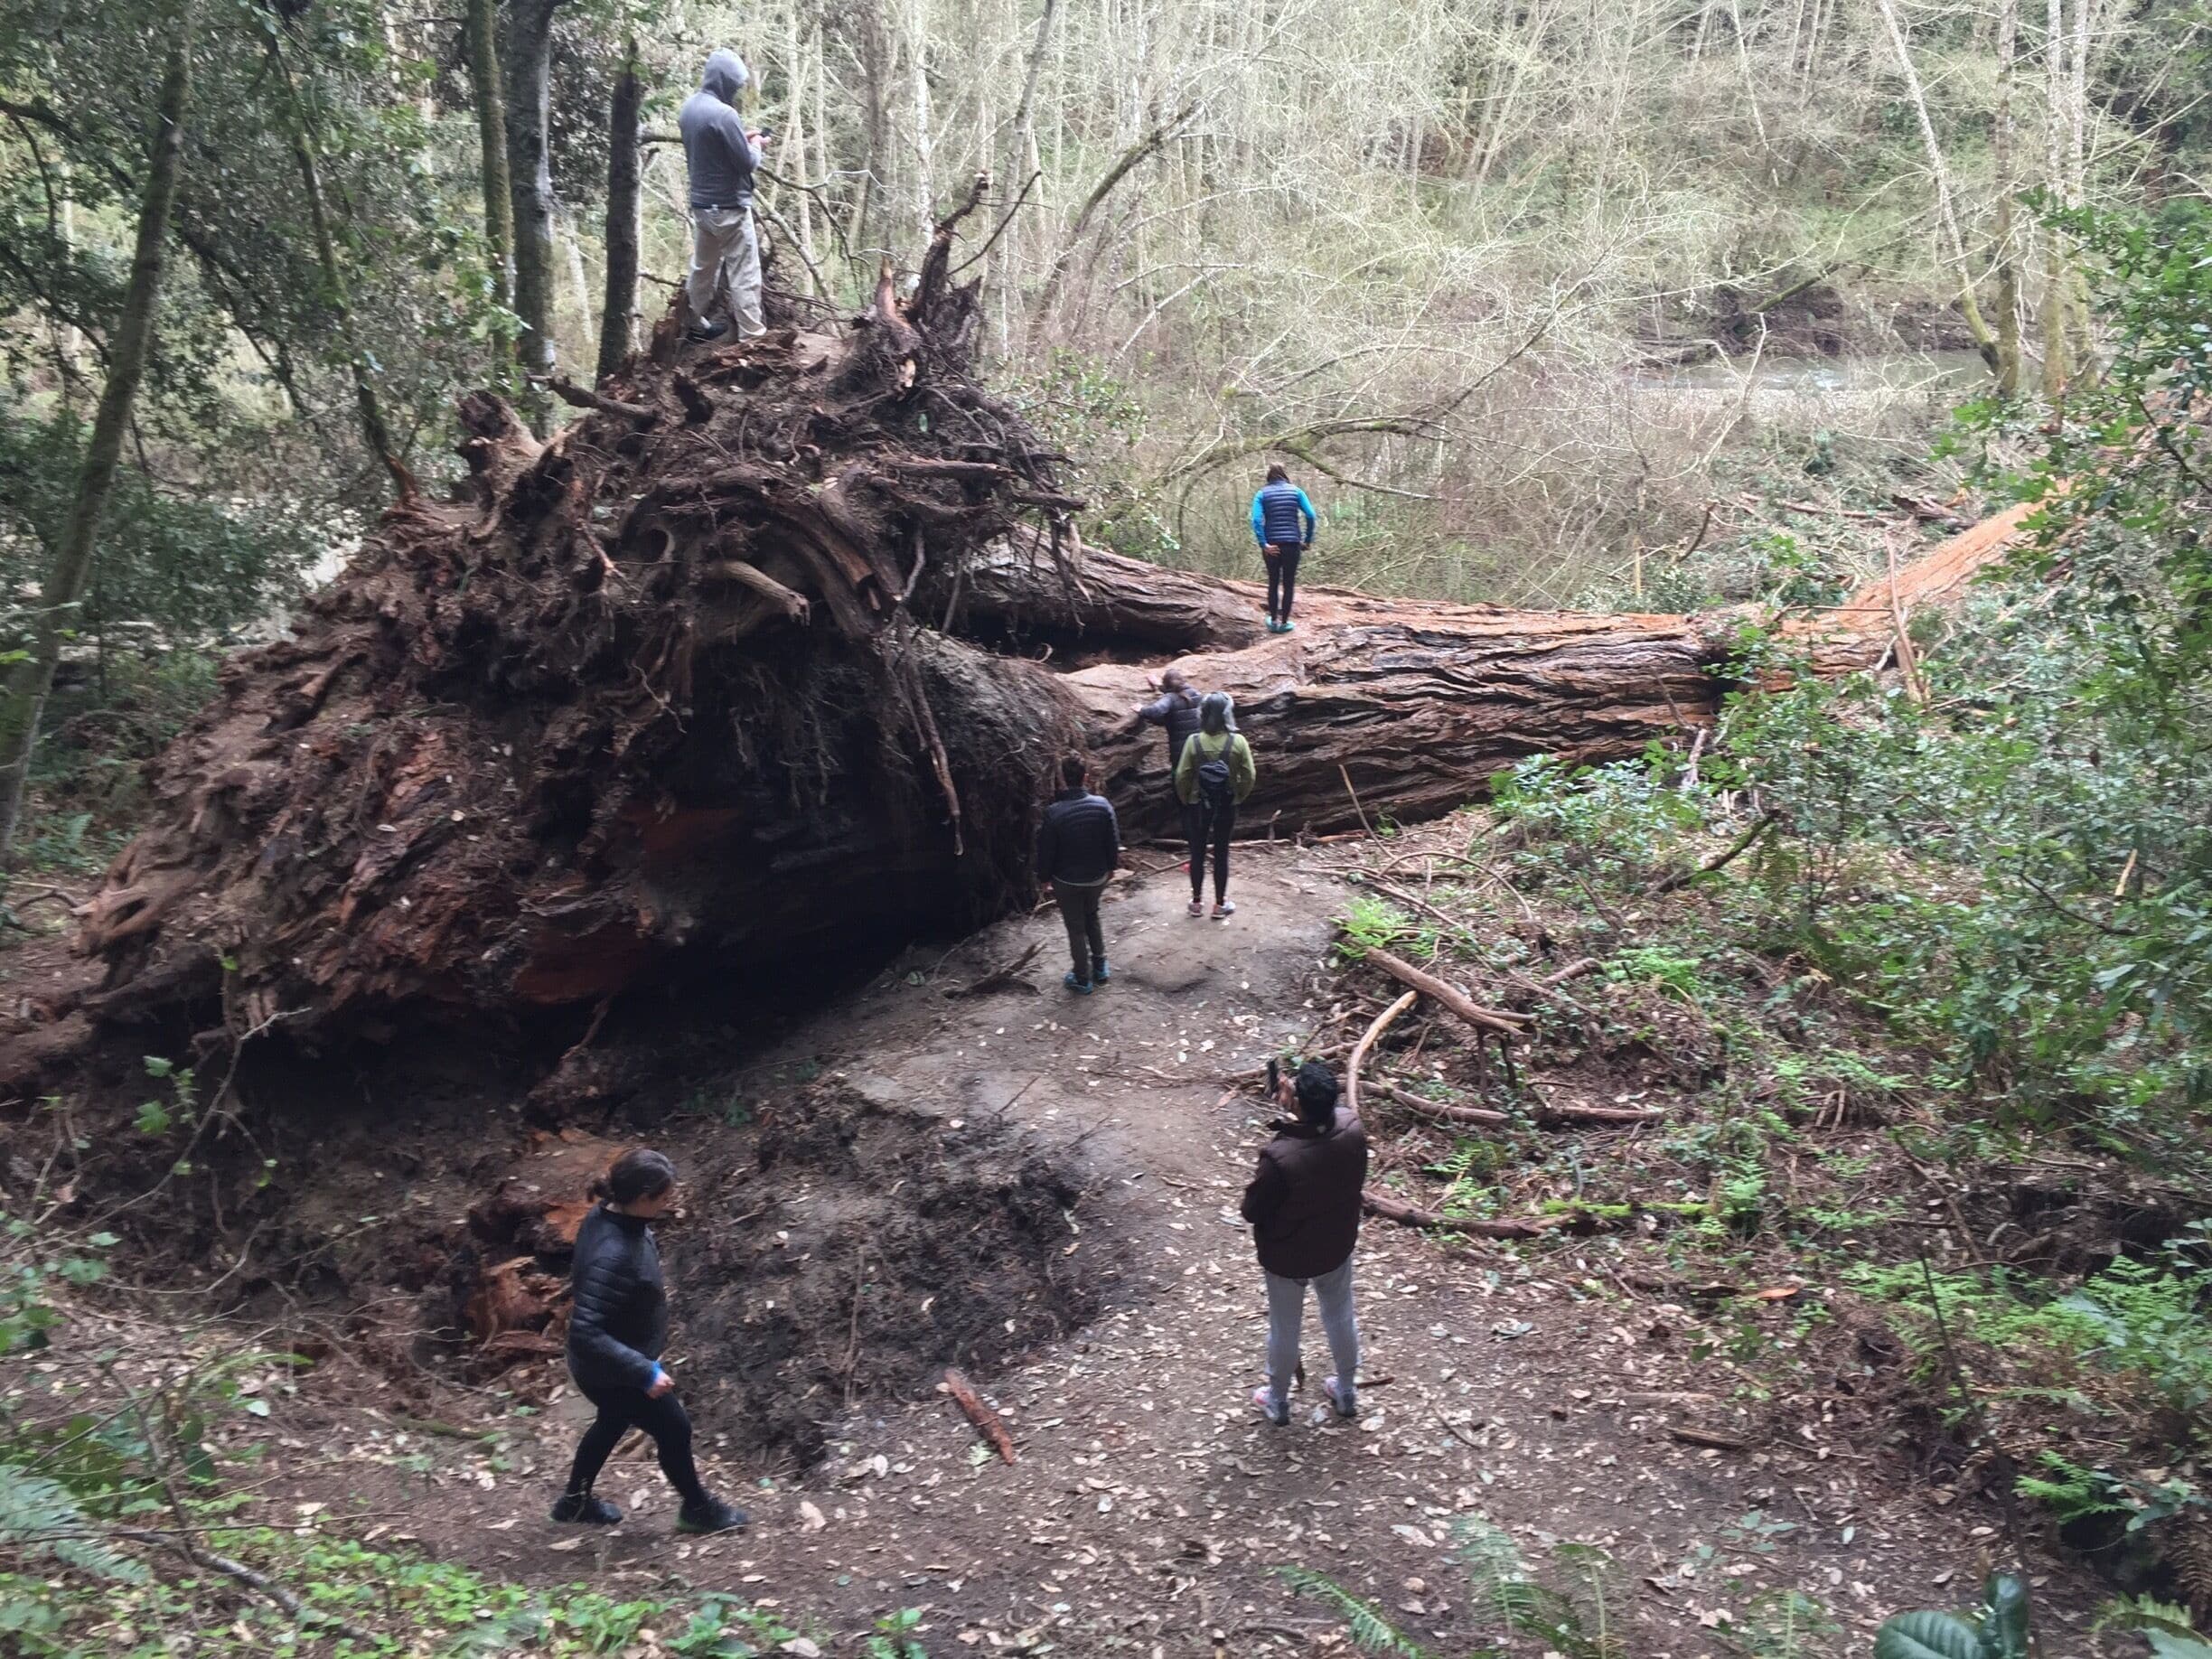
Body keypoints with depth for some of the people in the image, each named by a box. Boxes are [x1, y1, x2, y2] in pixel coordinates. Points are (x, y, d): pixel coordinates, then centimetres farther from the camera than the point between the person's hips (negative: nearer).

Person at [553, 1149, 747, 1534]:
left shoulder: (609, 1215, -12)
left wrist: (647, 1293, 18)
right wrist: (645, 1372, -34)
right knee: (674, 1429, 14)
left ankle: (575, 1501, 54)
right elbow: (586, 1333, -39)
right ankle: (698, 1508, 40)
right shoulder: (614, 1255, -40)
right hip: (612, 1371, -9)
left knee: (614, 1421, 32)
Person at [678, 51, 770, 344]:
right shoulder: (723, 114, -22)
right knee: (744, 275, -2)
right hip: (730, 207, -8)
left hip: (700, 203, 8)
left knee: (703, 266, 21)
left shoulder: (689, 107, 5)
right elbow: (747, 163, -18)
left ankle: (697, 324, 33)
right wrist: (755, 145, 2)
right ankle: (753, 336, 0)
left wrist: (742, 139, 12)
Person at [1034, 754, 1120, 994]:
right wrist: (1111, 866, 14)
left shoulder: (1053, 812, -23)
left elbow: (1046, 850, -13)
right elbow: (1113, 841, -3)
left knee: (1076, 927, 13)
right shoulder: (1103, 805, -14)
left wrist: (1044, 876, 4)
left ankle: (1082, 979, 24)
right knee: (1092, 917, 28)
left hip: (1067, 881, -3)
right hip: (1097, 877, 3)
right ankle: (1100, 967, 34)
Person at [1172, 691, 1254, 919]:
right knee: (1221, 853, 11)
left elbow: (1182, 776, -10)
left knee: (1197, 853, 14)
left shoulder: (1194, 742, -14)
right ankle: (1220, 904, 19)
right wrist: (1238, 796, 8)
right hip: (1227, 806, 0)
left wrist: (1186, 799, 8)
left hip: (1198, 806, 0)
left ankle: (1197, 901, 24)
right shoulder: (1238, 741, -14)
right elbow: (1249, 777, -10)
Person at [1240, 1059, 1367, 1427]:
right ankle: (1347, 1393, 49)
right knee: (1341, 1316, 27)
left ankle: (1278, 1401, 44)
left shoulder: (1280, 1157, -38)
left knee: (1284, 1327, 21)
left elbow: (1252, 1211, -21)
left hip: (1286, 1256, -4)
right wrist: (1293, 1094, -8)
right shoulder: (1352, 1128, -24)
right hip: (1336, 1246, 4)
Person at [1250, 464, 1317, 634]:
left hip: (1272, 545, 0)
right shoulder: (1296, 491, 5)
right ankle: (1284, 622, 10)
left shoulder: (1262, 494, 4)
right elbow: (1310, 516, -5)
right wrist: (1307, 540, 2)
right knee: (1289, 584, 8)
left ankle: (1273, 620, 17)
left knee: (1273, 583, 14)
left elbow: (1256, 520, -11)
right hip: (1292, 543, 0)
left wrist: (1263, 544, -12)